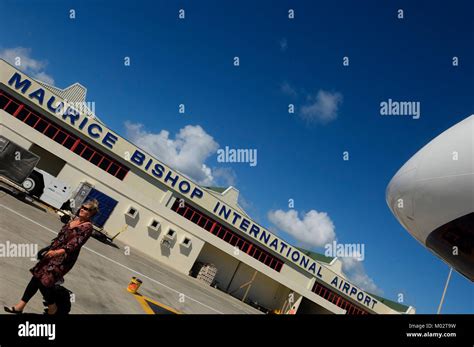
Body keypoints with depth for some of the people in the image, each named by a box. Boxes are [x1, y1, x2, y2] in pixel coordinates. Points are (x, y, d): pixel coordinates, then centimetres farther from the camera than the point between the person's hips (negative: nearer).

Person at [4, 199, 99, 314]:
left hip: (64, 258, -8)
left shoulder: (87, 227, -17)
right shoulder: (75, 219, 8)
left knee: (44, 280, -9)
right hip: (54, 252, 8)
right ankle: (21, 305, 20)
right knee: (37, 276, 7)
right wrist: (51, 248, 25)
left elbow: (75, 244, -25)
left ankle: (52, 307, 12)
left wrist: (57, 252, -35)